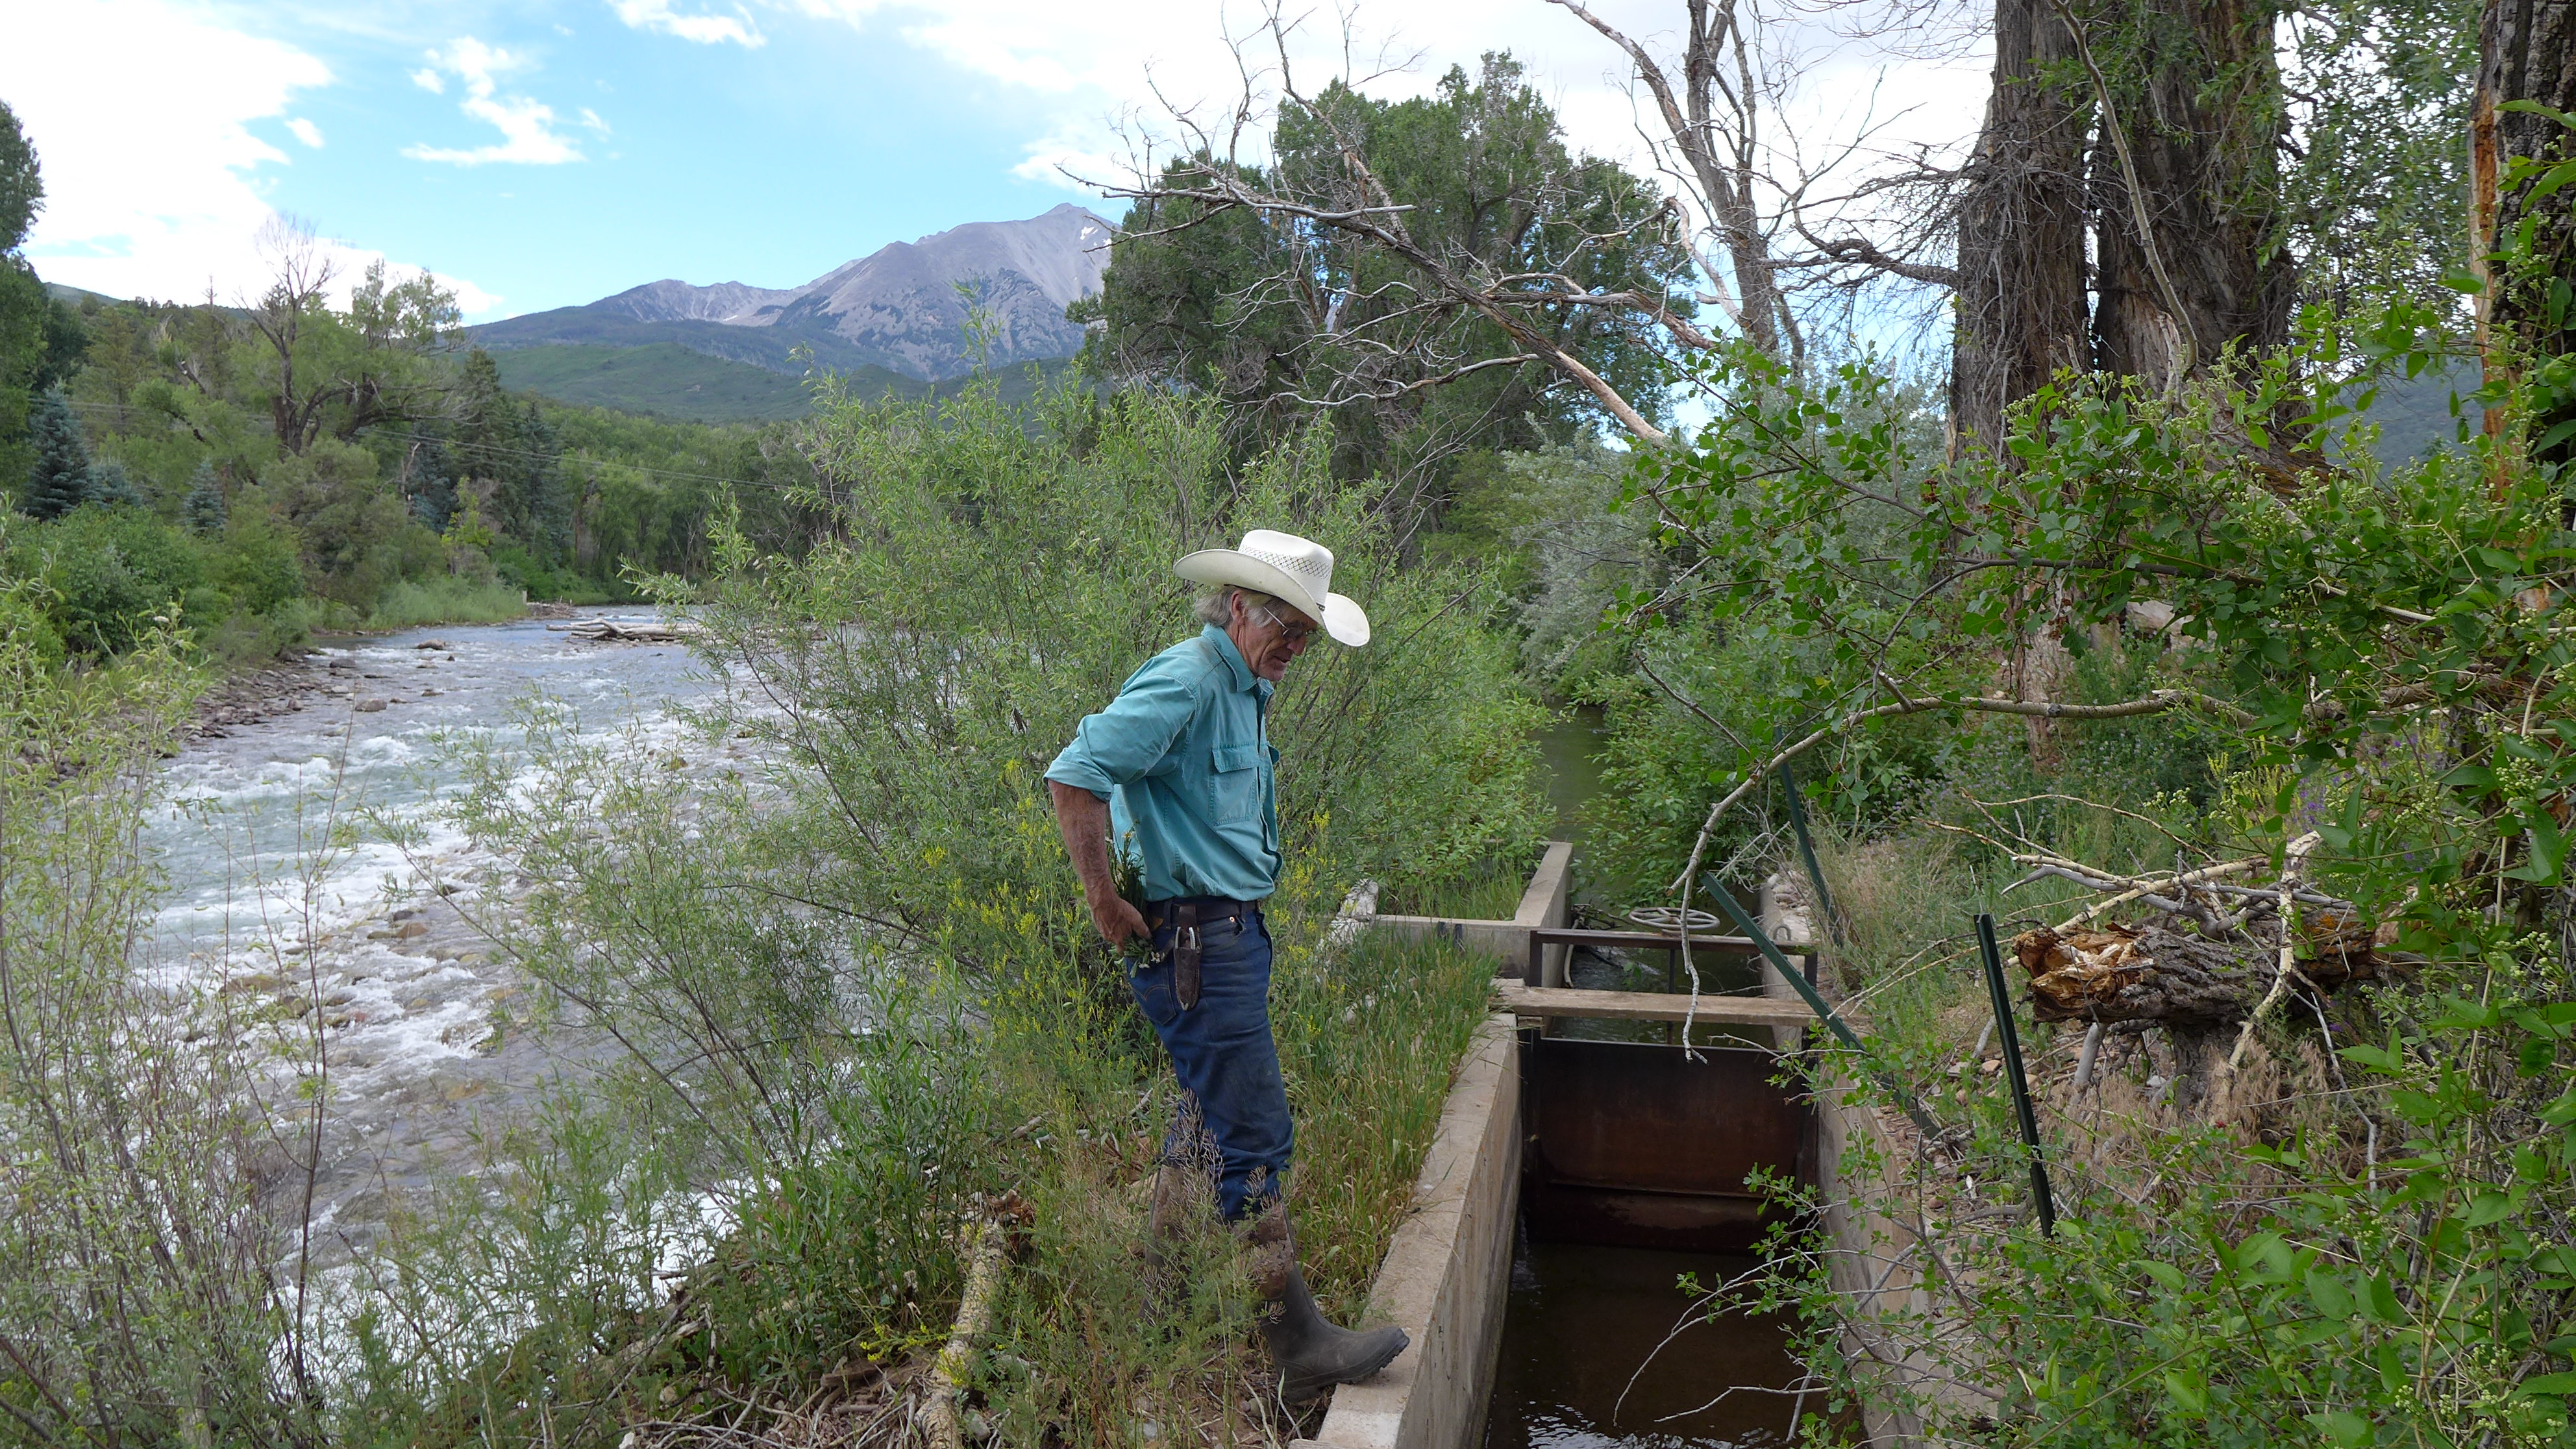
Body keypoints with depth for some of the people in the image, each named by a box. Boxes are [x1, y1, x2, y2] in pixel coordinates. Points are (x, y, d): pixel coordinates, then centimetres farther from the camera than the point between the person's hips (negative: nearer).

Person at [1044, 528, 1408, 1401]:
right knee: (1256, 1139, -7)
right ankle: (1296, 1345, 1)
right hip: (1195, 942, -11)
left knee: (1211, 1118, 18)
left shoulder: (1244, 690, 16)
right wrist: (1106, 902, -20)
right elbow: (1074, 776, -25)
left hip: (1230, 931, 11)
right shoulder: (1187, 681, -16)